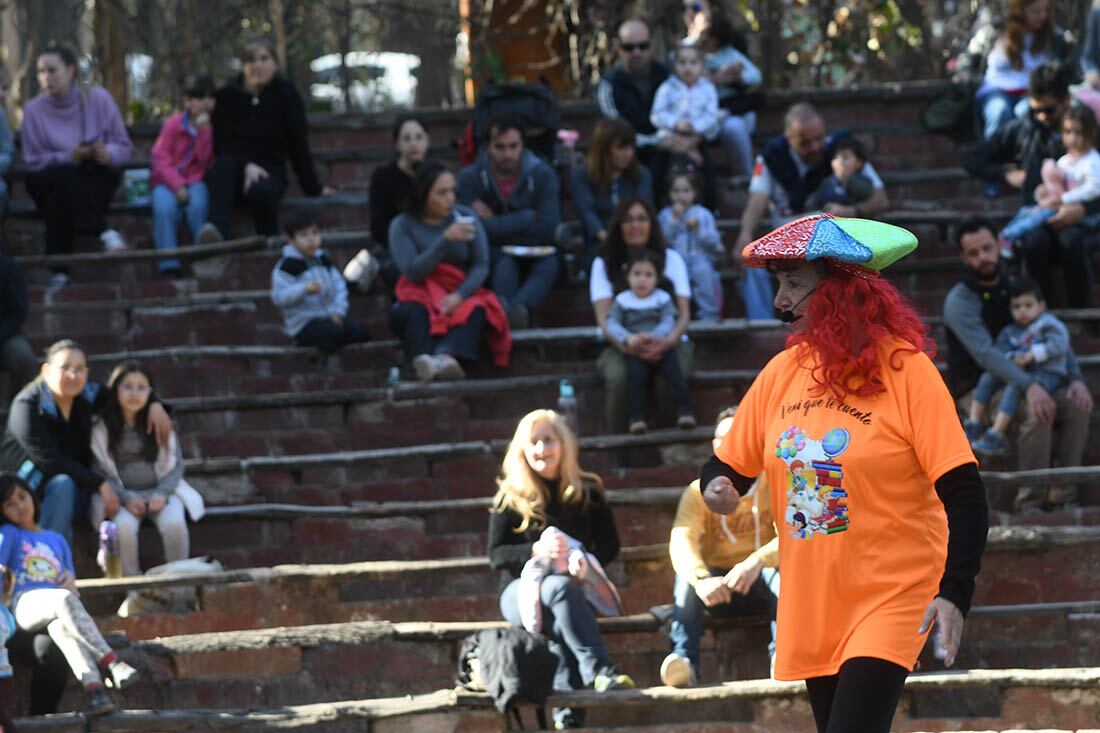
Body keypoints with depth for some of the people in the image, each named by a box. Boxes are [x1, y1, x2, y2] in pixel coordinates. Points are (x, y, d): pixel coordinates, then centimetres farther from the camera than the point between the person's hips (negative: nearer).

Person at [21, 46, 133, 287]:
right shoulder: (33, 110, -3)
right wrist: (70, 157, -21)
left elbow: (124, 147, 0)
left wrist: (107, 154, -24)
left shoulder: (98, 98, -2)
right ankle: (103, 231, -31)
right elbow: (33, 161, -5)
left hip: (97, 179, 0)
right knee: (63, 176, -37)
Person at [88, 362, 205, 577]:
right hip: (122, 494, -1)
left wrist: (162, 493, -12)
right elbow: (101, 471, -1)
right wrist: (125, 498, -16)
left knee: (174, 524, -30)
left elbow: (175, 464, 6)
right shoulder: (101, 428, 1)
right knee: (124, 526, -34)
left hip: (160, 491, 1)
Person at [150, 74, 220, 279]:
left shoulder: (212, 125, 4)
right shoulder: (173, 124, 0)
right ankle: (169, 267, -29)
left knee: (197, 206, -34)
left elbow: (205, 161, -6)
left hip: (196, 179, 1)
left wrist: (203, 132, -17)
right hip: (168, 179, -1)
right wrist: (177, 185, -15)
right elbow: (161, 156, -4)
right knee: (165, 209, -32)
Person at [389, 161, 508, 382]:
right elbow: (413, 272, -14)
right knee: (413, 311, -34)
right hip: (421, 296, 0)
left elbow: (481, 265, -4)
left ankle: (446, 357, -62)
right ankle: (424, 360, -63)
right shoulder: (402, 226, -2)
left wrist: (459, 295, -22)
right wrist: (445, 240, -24)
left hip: (460, 295, 0)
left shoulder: (466, 216, 2)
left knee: (476, 309, -33)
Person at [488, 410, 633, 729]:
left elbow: (610, 545, 9)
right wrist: (536, 551, -20)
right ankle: (599, 671, -53)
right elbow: (496, 554, -1)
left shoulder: (588, 491, 9)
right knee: (561, 588, -37)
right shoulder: (510, 496, 5)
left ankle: (567, 712, -43)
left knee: (560, 622, -36)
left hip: (576, 588, 1)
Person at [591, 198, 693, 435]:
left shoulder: (671, 259, 8)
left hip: (666, 342, 0)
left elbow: (684, 313, -1)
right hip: (621, 345, 0)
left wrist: (668, 342, -25)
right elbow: (603, 318, -5)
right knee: (618, 376, -35)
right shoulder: (604, 264, 6)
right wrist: (626, 345, -28)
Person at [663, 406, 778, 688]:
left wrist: (756, 562, -41)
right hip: (718, 587, 1)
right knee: (687, 576, -30)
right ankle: (684, 661, -44)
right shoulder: (698, 492, -1)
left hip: (762, 586, -1)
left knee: (781, 570, -33)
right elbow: (681, 540, -19)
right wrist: (701, 579, -41)